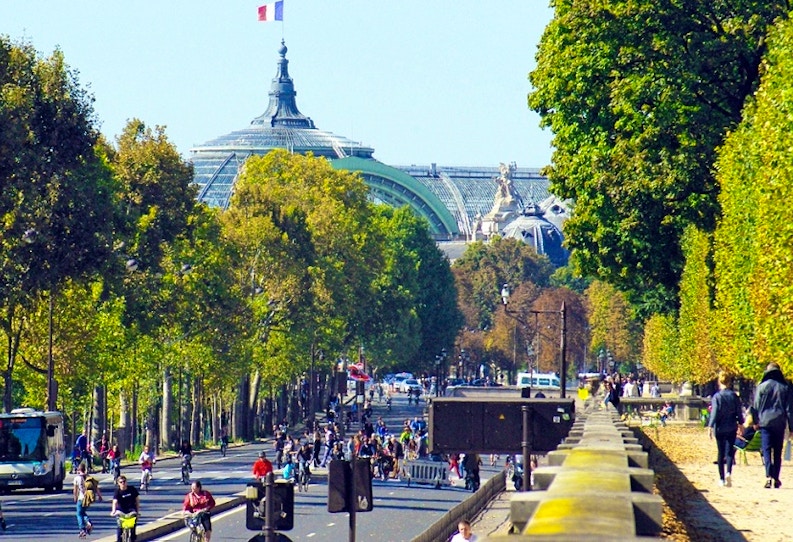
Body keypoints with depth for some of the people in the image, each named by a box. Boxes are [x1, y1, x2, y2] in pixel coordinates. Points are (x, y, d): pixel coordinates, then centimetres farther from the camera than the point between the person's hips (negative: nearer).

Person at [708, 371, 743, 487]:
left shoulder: (717, 396, -8)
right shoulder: (734, 396, -1)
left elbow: (714, 413, -13)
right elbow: (739, 412, 4)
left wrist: (710, 427, -12)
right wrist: (741, 424, 16)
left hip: (720, 428, -1)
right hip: (731, 428, 1)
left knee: (720, 452, 8)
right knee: (729, 451, 1)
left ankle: (722, 478, 11)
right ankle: (728, 472, -25)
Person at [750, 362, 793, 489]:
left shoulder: (761, 387, -3)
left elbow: (755, 406, 2)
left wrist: (756, 422, 14)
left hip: (765, 423, -2)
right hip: (779, 423, 2)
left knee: (767, 450, -4)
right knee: (777, 452, 11)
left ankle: (769, 476, -22)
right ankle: (776, 478, 12)